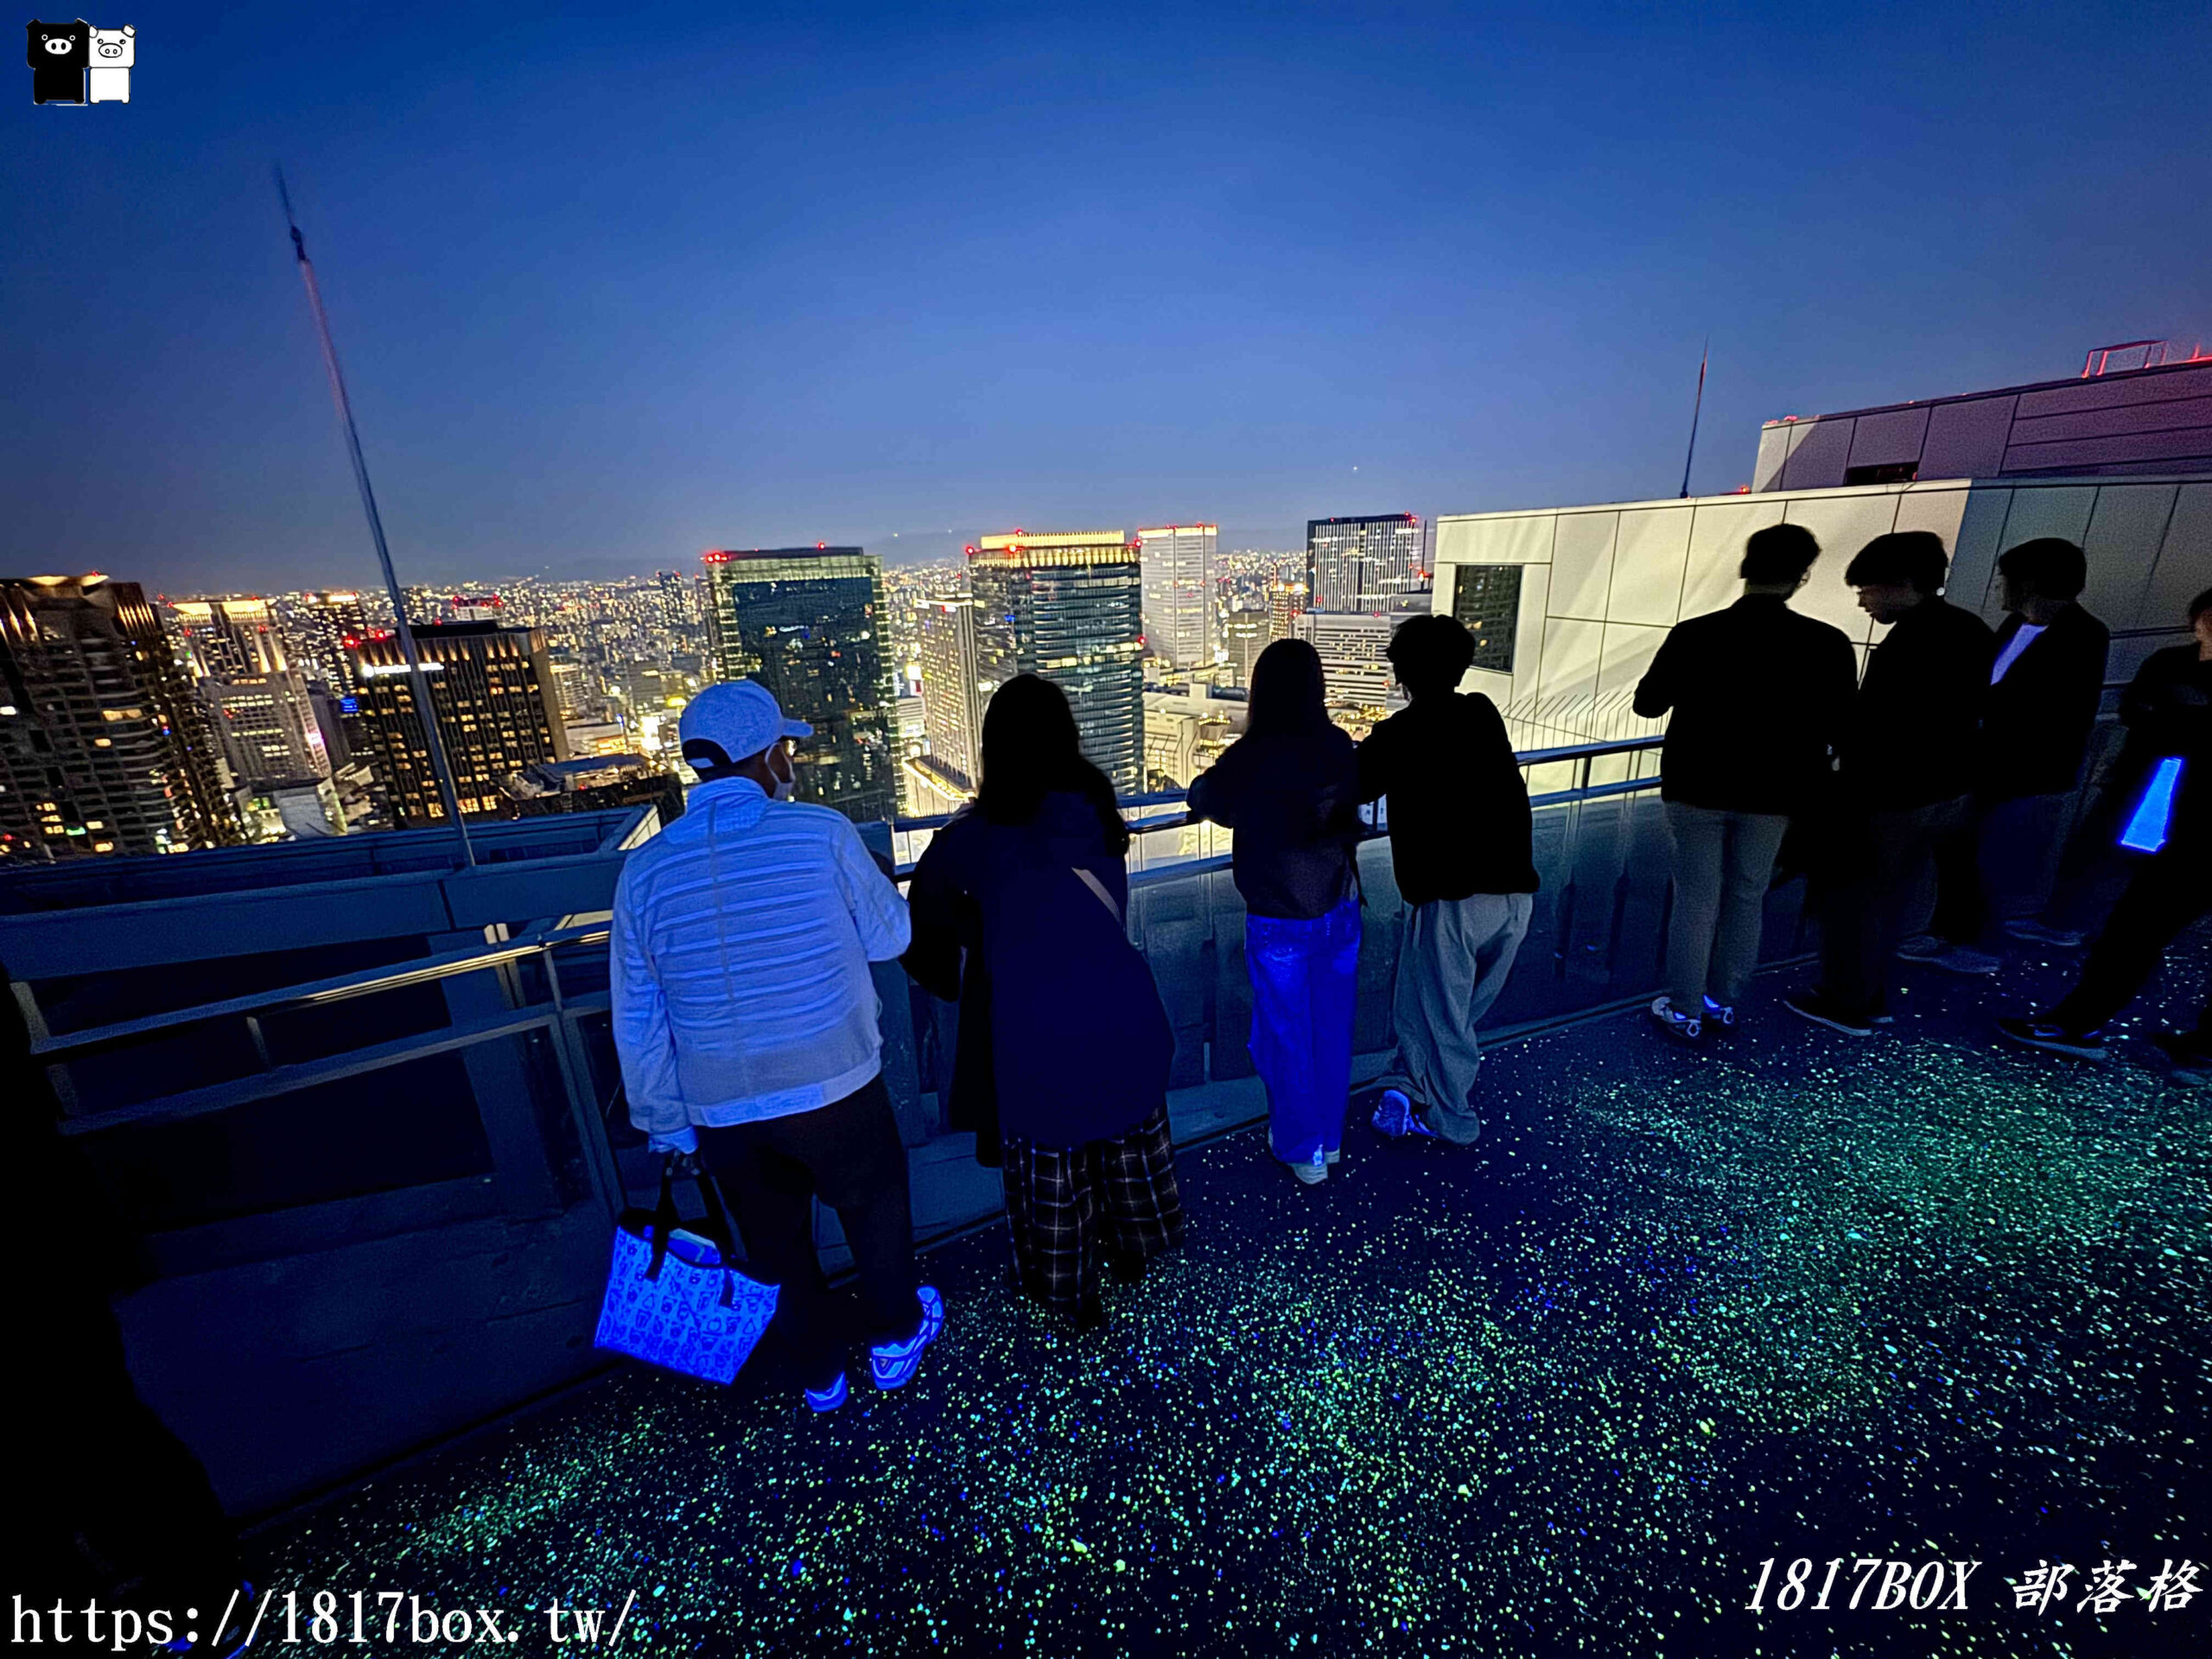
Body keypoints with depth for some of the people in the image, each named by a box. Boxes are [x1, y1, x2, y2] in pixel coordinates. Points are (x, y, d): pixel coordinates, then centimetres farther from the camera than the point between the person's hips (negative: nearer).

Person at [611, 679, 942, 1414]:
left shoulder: (643, 871, -7)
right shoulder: (822, 834, -17)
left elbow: (638, 1024, -1)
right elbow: (889, 937, -6)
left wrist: (666, 1124, 10)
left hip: (723, 1111, 3)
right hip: (835, 1088, -2)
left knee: (775, 1241, 25)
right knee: (875, 1210, 24)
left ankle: (820, 1369, 47)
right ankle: (894, 1339, 46)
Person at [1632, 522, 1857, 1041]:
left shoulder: (1694, 635, -13)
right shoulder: (1827, 644, -9)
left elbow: (1647, 704, -3)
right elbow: (1838, 728, -3)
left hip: (1697, 788, -1)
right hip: (1771, 795, 1)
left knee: (1696, 898, 7)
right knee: (1747, 898, 16)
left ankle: (1685, 1010, 13)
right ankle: (1724, 1001, 28)